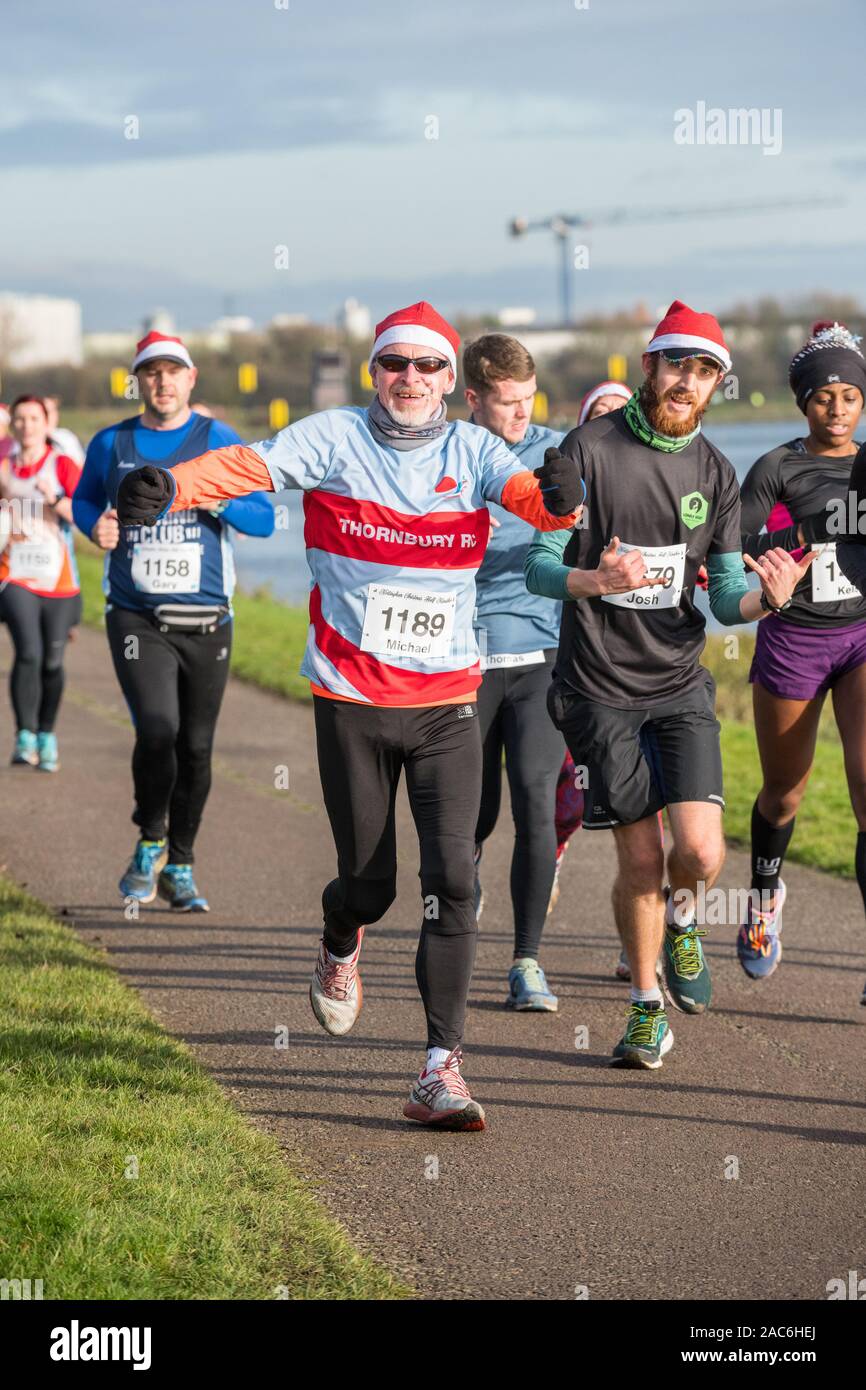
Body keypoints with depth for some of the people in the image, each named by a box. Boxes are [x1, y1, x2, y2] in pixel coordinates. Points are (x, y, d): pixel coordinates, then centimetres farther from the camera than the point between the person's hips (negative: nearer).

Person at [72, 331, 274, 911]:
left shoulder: (220, 441, 2)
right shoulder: (112, 444, 6)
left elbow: (264, 519, 1)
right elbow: (84, 500, 22)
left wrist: (218, 501, -18)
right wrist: (95, 525, -1)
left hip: (206, 621, 1)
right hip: (137, 618, -1)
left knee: (196, 748, 7)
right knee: (157, 730, -20)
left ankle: (179, 866, 24)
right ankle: (150, 842, 5)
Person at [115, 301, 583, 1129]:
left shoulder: (471, 450, 3)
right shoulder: (333, 439, -3)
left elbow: (531, 499, -15)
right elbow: (251, 466, -18)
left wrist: (560, 495, -39)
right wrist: (169, 487, -37)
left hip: (446, 704, 1)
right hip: (351, 700, -1)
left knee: (451, 875, -10)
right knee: (369, 882, 7)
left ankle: (440, 1070, -7)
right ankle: (339, 949, 45)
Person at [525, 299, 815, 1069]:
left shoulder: (715, 472, 6)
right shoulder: (589, 449, -7)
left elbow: (726, 597, 5)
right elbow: (537, 563, -8)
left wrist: (766, 598, -18)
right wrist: (593, 581, -29)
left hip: (679, 685, 3)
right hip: (601, 687, -3)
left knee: (701, 852, -12)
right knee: (641, 861, -2)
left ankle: (681, 920, 24)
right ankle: (648, 1008, 19)